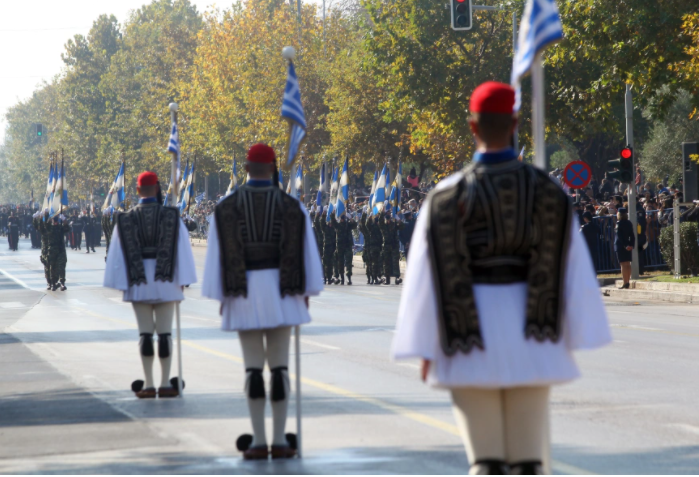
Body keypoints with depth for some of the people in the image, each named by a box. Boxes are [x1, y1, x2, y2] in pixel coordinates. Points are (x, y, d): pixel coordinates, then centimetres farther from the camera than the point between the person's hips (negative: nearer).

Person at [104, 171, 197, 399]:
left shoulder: (125, 219, 0)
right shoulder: (171, 216, -2)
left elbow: (118, 253, -1)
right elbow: (182, 249, -3)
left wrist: (122, 282, 4)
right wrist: (183, 280, 3)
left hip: (138, 282, 1)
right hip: (165, 279, -1)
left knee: (145, 332, 5)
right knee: (165, 332, 4)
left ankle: (148, 385, 3)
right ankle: (165, 384, 3)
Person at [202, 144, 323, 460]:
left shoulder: (226, 208, -2)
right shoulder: (292, 206, -1)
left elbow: (217, 254, -2)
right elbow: (307, 253, 1)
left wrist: (220, 296, 3)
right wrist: (307, 292, 10)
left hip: (244, 291, 0)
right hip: (281, 290, 0)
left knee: (253, 365, 3)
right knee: (279, 364, 4)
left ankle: (258, 441, 1)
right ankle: (279, 440, 1)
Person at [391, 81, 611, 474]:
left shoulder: (448, 195, -5)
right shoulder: (547, 190, -1)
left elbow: (427, 274, -6)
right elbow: (573, 266, -2)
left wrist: (426, 347, 0)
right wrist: (575, 336, 3)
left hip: (471, 336, -1)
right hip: (531, 335, 1)